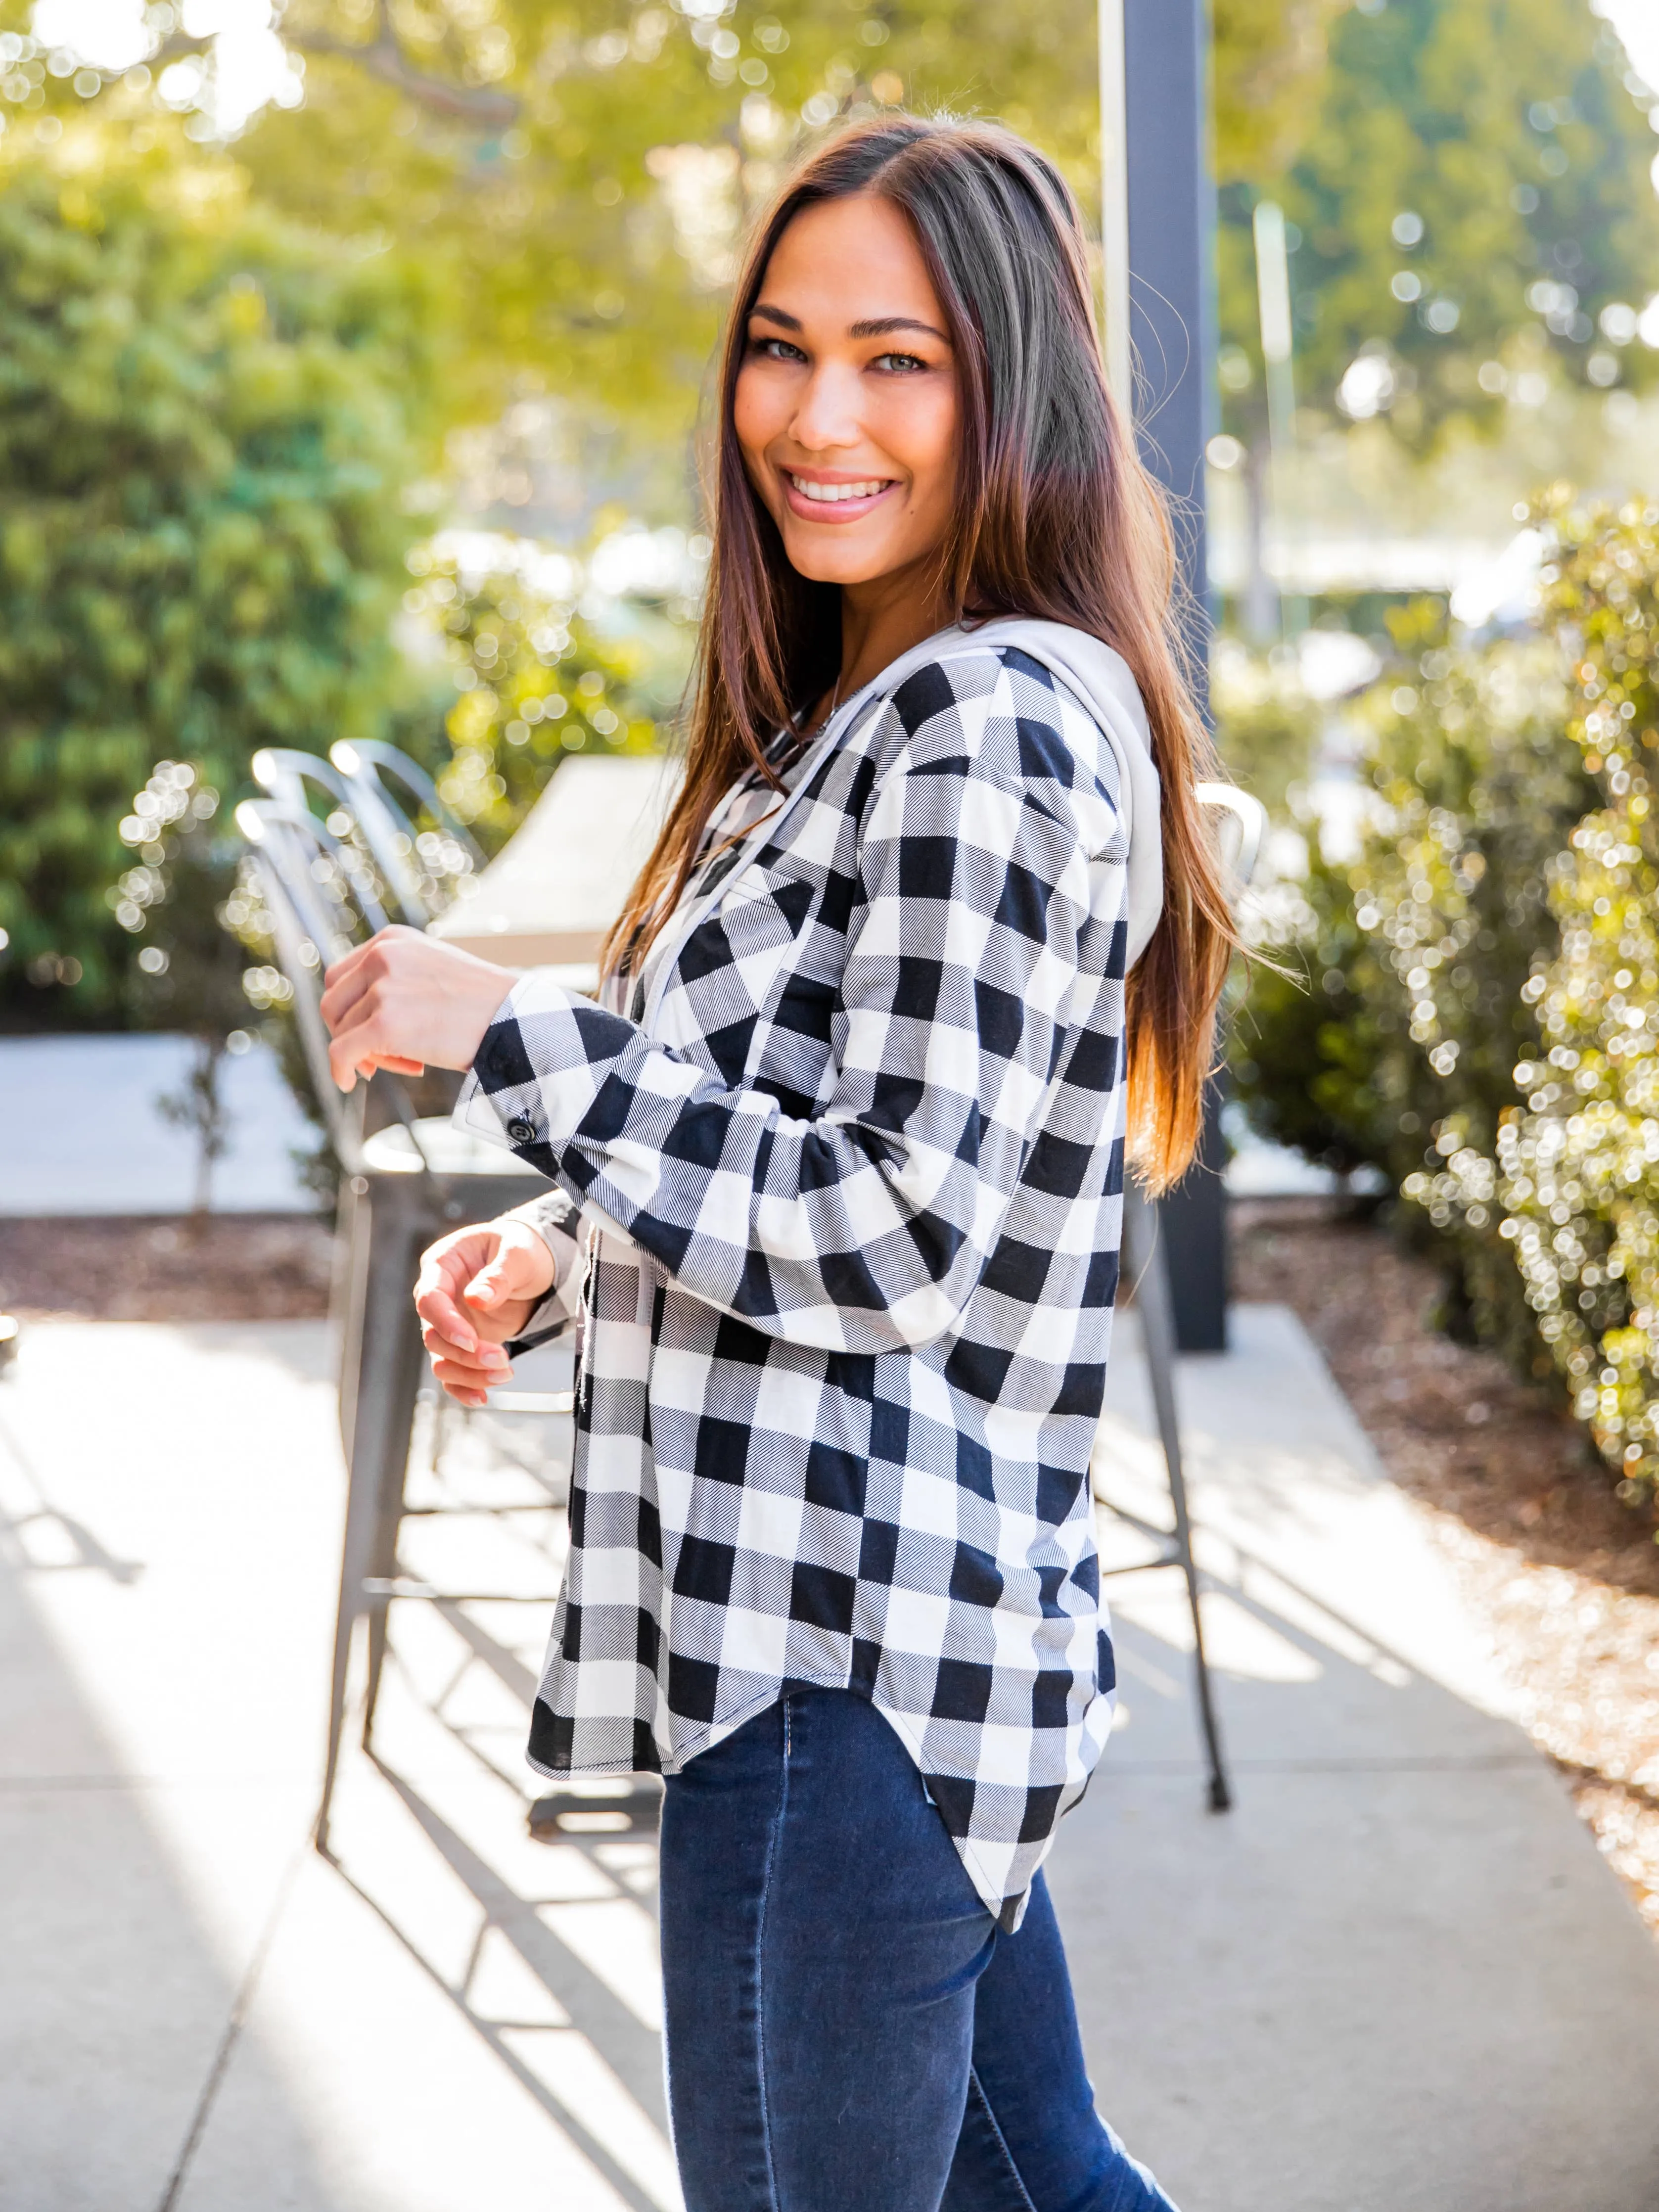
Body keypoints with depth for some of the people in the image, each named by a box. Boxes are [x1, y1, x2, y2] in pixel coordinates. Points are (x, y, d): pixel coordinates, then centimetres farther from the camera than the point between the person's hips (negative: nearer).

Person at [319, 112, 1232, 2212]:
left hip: (844, 1665, -10)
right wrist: (567, 1241, 7)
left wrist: (509, 1036, -16)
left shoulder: (1001, 724, -17)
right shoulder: (872, 707, 15)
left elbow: (891, 1235, -20)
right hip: (905, 1632, 10)